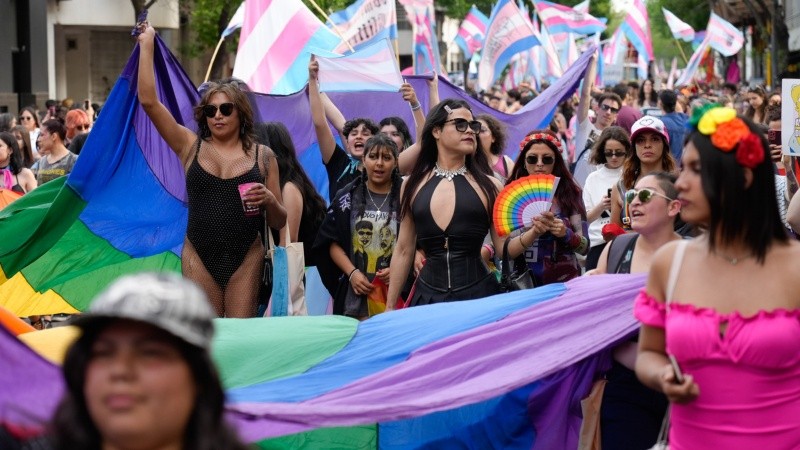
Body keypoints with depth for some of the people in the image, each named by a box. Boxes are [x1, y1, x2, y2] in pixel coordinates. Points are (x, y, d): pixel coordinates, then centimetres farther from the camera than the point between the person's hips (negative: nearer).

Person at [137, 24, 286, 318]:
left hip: (246, 258, 0)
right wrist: (146, 45, -4)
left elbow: (278, 222, 8)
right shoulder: (191, 147, 5)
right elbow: (149, 101, -3)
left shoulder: (263, 156, 5)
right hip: (199, 257, 0)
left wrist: (269, 199, -14)